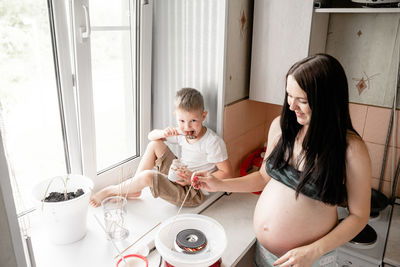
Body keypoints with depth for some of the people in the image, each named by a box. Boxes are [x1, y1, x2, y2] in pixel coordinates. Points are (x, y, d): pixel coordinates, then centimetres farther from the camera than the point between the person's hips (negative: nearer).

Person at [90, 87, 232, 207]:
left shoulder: (213, 142, -22)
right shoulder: (181, 133, -1)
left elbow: (226, 172, -20)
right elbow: (151, 135, 9)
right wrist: (163, 133, -17)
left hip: (193, 193, -8)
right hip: (178, 175, 8)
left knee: (148, 175, -25)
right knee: (154, 144, -2)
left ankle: (110, 191, 2)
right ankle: (134, 189, 2)